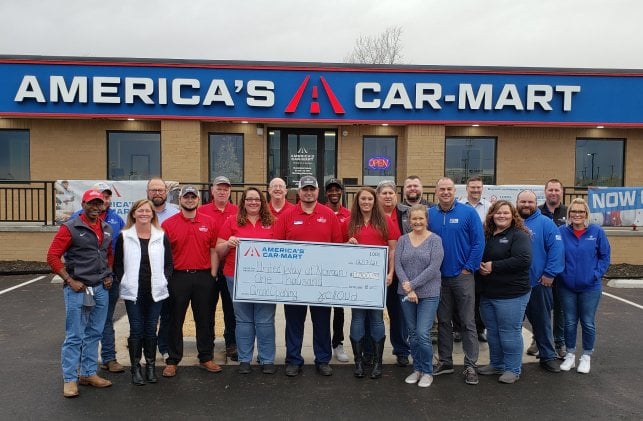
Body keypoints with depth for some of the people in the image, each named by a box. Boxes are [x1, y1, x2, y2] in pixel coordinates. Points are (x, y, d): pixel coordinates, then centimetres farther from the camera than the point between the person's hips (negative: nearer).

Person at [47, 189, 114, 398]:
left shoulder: (107, 229, 10)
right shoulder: (70, 228, -8)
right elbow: (53, 256, -9)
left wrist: (109, 275, 10)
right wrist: (70, 281, -13)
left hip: (101, 288, 6)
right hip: (78, 289, -6)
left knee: (94, 333, 13)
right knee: (74, 336, -1)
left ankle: (89, 373, 24)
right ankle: (70, 379, 10)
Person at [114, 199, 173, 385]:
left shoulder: (162, 236, 4)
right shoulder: (124, 237, 3)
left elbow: (168, 263, 7)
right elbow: (117, 264, 4)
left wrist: (163, 280, -4)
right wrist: (124, 281, -5)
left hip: (155, 291, 1)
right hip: (133, 292, -1)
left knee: (151, 329, 9)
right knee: (136, 330, 4)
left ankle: (151, 366, 22)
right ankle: (135, 368, 16)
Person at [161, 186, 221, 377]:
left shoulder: (209, 222, 5)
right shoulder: (168, 224, 0)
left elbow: (214, 251, 6)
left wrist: (213, 275, 1)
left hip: (204, 277, 2)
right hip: (178, 277, -1)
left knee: (205, 320, 10)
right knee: (175, 320, 9)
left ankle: (206, 358, 24)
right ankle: (172, 361, 21)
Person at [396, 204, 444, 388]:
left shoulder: (435, 240, -4)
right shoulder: (403, 240, 5)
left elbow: (434, 267, -12)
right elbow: (397, 265, -1)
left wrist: (413, 284, -14)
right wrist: (407, 289, -12)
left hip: (429, 294, -3)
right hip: (405, 293, 3)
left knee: (423, 333, -6)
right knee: (412, 334, 11)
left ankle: (427, 371, 13)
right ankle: (417, 369, 27)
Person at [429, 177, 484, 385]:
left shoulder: (468, 212, -6)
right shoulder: (430, 214, 2)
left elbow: (478, 242, -6)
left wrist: (469, 268, -10)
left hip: (463, 276, -3)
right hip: (438, 277, 3)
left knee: (468, 322, 3)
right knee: (443, 321, 13)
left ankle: (470, 366, 12)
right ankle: (445, 361, 25)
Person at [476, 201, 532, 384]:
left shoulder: (519, 235, -9)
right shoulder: (486, 235, 11)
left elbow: (523, 260, -23)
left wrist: (494, 266, -20)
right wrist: (480, 267, -5)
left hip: (511, 295, -7)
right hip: (487, 294, 7)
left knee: (510, 332, 2)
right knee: (492, 332, 17)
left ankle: (513, 369, 17)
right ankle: (496, 364, 33)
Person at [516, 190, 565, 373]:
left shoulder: (545, 223, -4)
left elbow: (556, 249, -11)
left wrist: (549, 274, -15)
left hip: (538, 283, -2)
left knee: (542, 321, 11)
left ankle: (548, 356, 26)